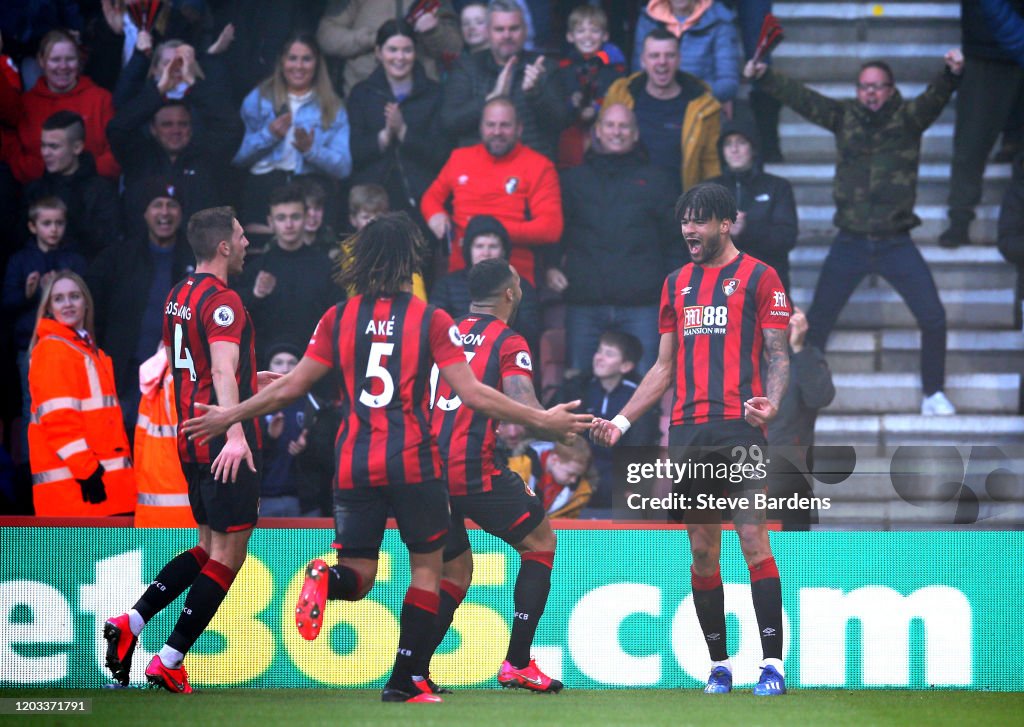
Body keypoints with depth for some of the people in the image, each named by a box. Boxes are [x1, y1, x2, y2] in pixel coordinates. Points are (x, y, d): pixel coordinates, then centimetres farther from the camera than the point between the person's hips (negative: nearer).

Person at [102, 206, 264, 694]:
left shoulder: (179, 296, 14)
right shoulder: (222, 300, -14)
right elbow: (223, 370, -28)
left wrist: (250, 381, 42)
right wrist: (235, 433, -41)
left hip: (191, 441, 9)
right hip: (225, 446, -9)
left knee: (208, 548, 18)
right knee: (228, 555, -3)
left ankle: (130, 622, 7)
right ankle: (168, 663, -5)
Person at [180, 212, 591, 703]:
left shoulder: (338, 318, 4)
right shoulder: (430, 320, -3)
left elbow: (291, 387, 6)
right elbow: (472, 394, -6)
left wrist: (228, 417, 19)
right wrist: (541, 420, 2)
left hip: (354, 464, 3)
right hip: (413, 462, -3)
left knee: (358, 576, 10)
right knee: (426, 568, 11)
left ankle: (326, 579, -26)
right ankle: (406, 681, 5)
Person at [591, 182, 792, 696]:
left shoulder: (759, 277, 3)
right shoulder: (676, 284, 19)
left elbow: (778, 356, 0)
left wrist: (772, 401, -20)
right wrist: (621, 421, 15)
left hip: (739, 427, -5)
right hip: (687, 431, 5)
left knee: (754, 542, -12)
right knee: (702, 551, 5)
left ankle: (772, 663, -11)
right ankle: (718, 663, 12)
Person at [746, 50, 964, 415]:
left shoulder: (908, 118, -2)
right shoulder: (844, 117, 3)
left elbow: (934, 99, -20)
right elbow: (800, 97, -5)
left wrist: (952, 74, -41)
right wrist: (763, 77, -21)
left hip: (896, 243, -1)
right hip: (850, 244, 1)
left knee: (933, 317, -3)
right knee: (817, 321, 6)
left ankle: (934, 394, 14)